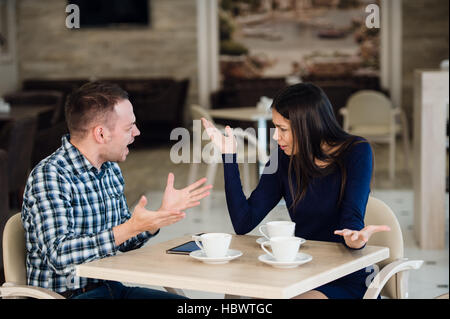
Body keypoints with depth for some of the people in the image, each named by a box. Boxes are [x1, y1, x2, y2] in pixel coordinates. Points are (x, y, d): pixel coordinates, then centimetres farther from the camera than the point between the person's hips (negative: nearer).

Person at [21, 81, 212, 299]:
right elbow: (60, 255, -27)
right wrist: (131, 227, -31)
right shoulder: (49, 176, -17)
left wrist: (163, 213, 4)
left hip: (111, 288, 8)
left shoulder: (111, 169, 9)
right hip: (65, 294, -8)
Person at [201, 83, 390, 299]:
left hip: (347, 281, -3)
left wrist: (355, 237, -44)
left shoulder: (356, 153, -8)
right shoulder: (284, 159, 2)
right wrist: (229, 155, -7)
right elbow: (244, 224, -3)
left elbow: (351, 217, -18)